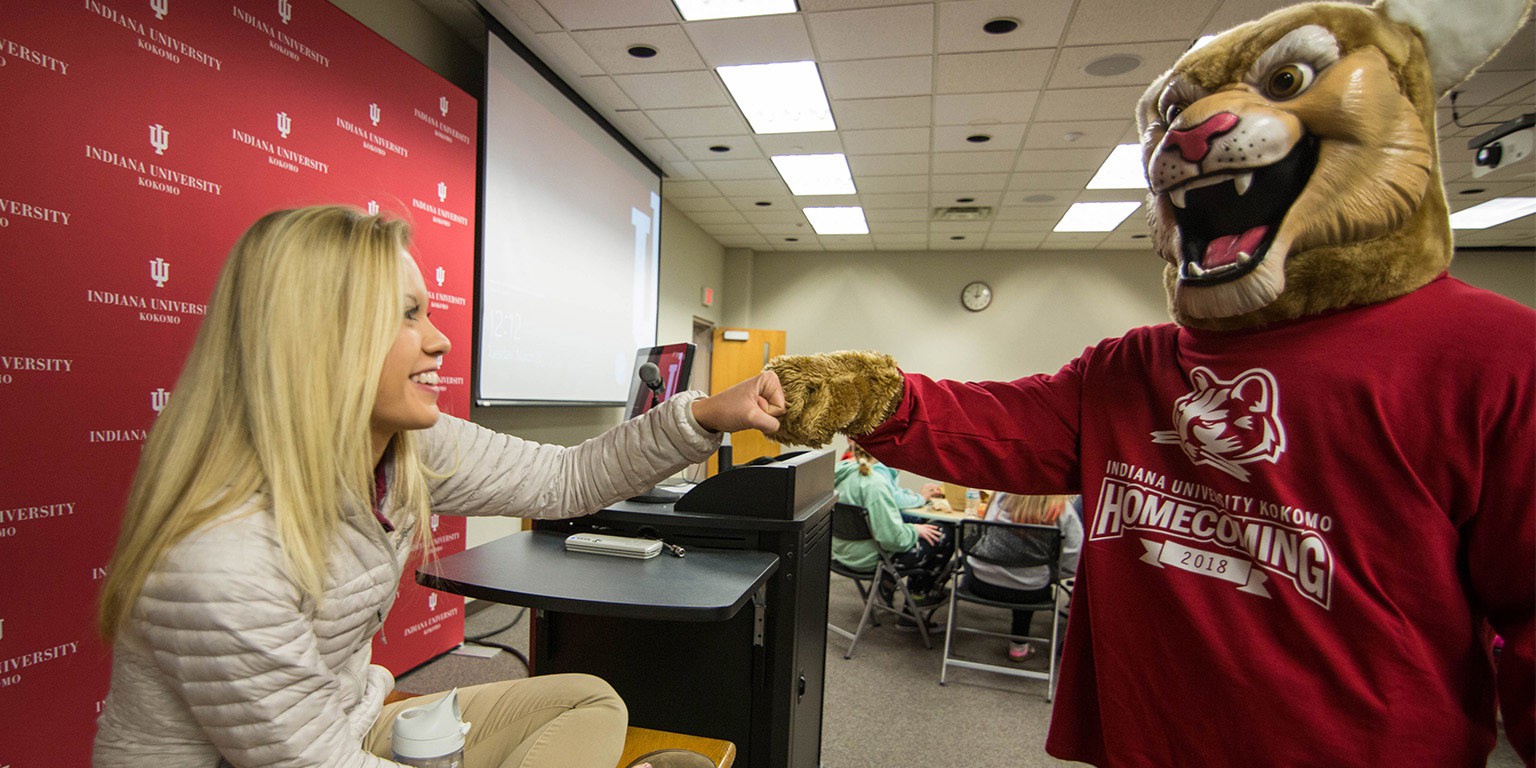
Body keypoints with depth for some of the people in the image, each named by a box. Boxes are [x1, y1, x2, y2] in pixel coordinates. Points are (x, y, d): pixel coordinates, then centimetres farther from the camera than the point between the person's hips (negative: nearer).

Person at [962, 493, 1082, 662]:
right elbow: (1071, 566, -10)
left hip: (982, 585, 0)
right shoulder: (1064, 510, -11)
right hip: (1030, 593, 0)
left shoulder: (1002, 496, -6)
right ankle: (1019, 645, 46)